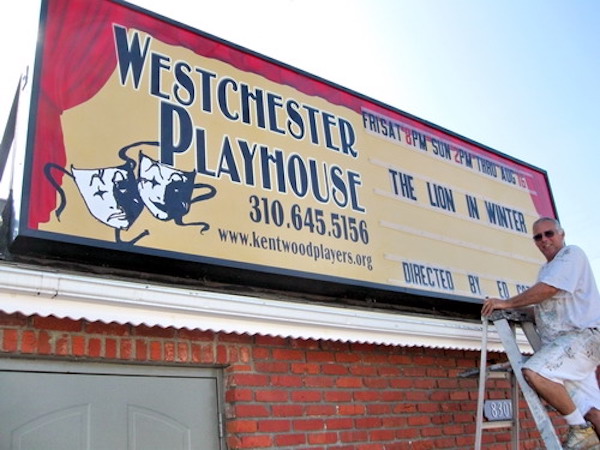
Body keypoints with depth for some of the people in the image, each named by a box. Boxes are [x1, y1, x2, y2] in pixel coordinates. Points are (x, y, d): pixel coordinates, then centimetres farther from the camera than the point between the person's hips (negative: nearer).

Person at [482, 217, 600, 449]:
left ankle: (581, 429, -14)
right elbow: (544, 307, 25)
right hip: (564, 342, 9)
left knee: (535, 373, -27)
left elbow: (548, 289, -17)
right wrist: (516, 312, 9)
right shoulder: (546, 269, 24)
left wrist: (507, 303, -11)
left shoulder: (572, 254, -3)